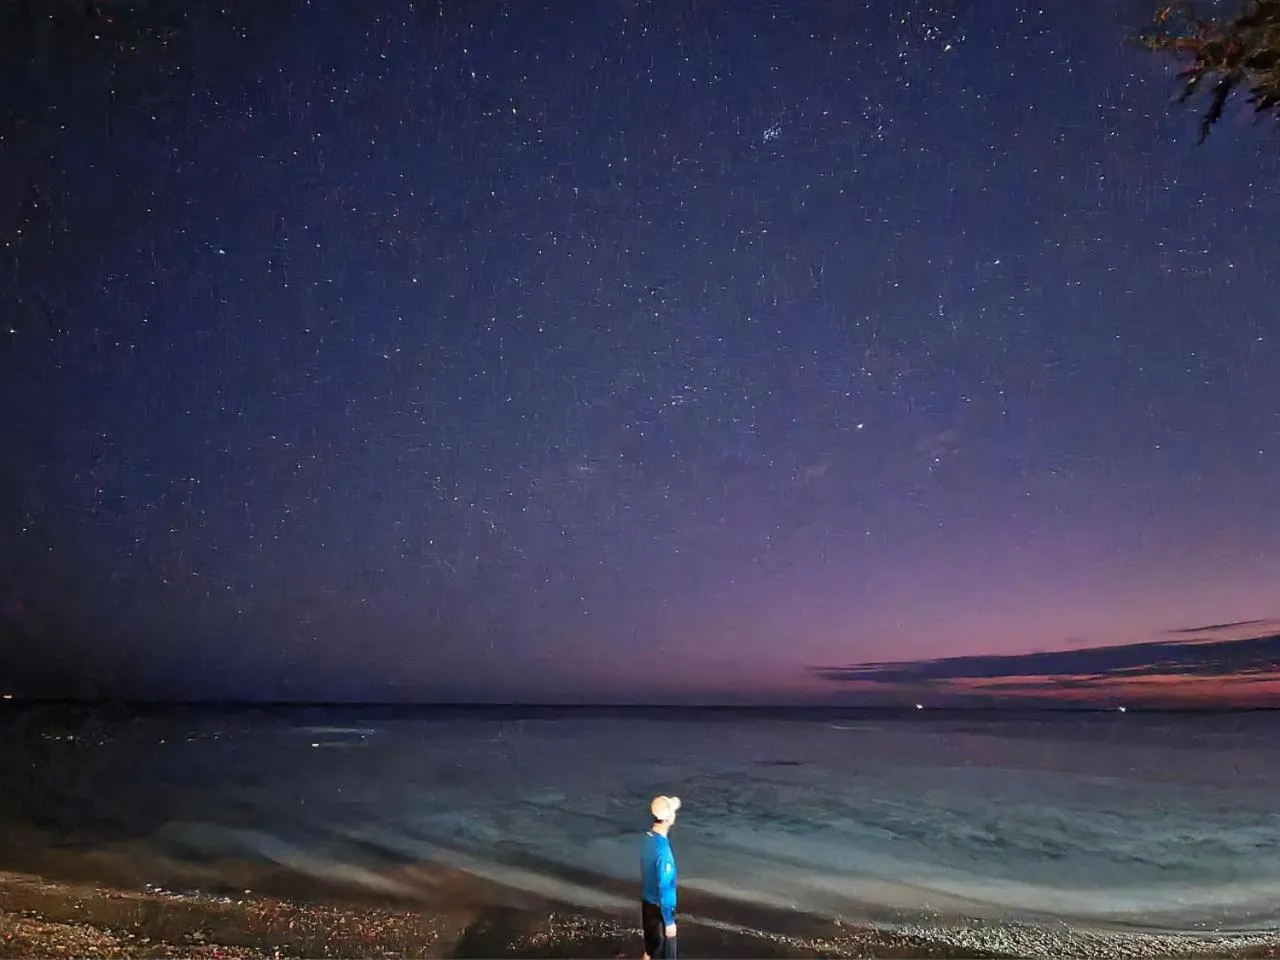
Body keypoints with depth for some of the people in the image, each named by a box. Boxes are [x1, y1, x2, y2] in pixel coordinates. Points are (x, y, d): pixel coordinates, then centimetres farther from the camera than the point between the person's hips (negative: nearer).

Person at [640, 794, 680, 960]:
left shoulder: (647, 838, -4)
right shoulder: (663, 849, -31)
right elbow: (664, 889, -25)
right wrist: (669, 921, -16)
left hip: (647, 903, 8)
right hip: (659, 908, -8)